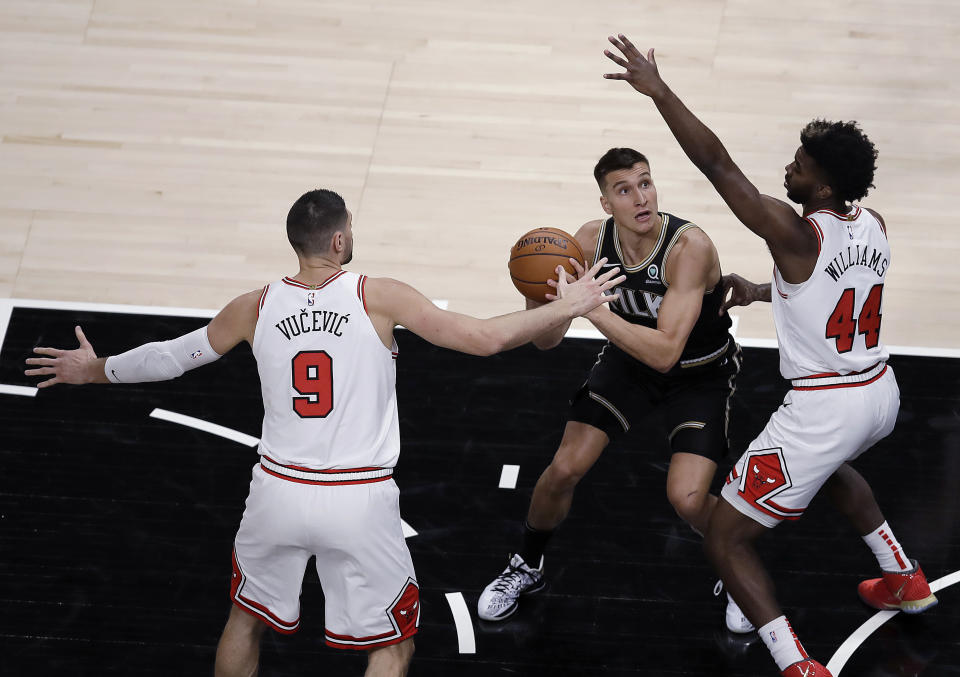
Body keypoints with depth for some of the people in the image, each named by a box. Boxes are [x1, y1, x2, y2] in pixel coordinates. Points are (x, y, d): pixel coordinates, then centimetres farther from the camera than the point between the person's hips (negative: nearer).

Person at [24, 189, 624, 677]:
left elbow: (171, 357, 13)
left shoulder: (257, 307, 0)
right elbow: (484, 339, -12)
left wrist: (95, 370, 31)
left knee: (248, 614, 28)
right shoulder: (379, 299, -10)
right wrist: (566, 308, 1)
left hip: (280, 492, 4)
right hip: (361, 502, -3)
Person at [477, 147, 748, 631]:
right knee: (564, 469, -4)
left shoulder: (689, 247, -34)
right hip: (629, 360, 4)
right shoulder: (590, 241, -19)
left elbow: (665, 352, -40)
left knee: (687, 499, -18)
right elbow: (547, 341, -14)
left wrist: (591, 307, -46)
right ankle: (526, 568, 25)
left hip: (700, 374, -4)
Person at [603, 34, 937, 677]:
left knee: (725, 538, 2)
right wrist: (759, 292, 29)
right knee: (831, 461, 44)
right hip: (880, 394, 9)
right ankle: (905, 579, 51)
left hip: (822, 409, -8)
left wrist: (657, 89, -22)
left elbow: (717, 163, -25)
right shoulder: (874, 227, 0)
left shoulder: (795, 234, -22)